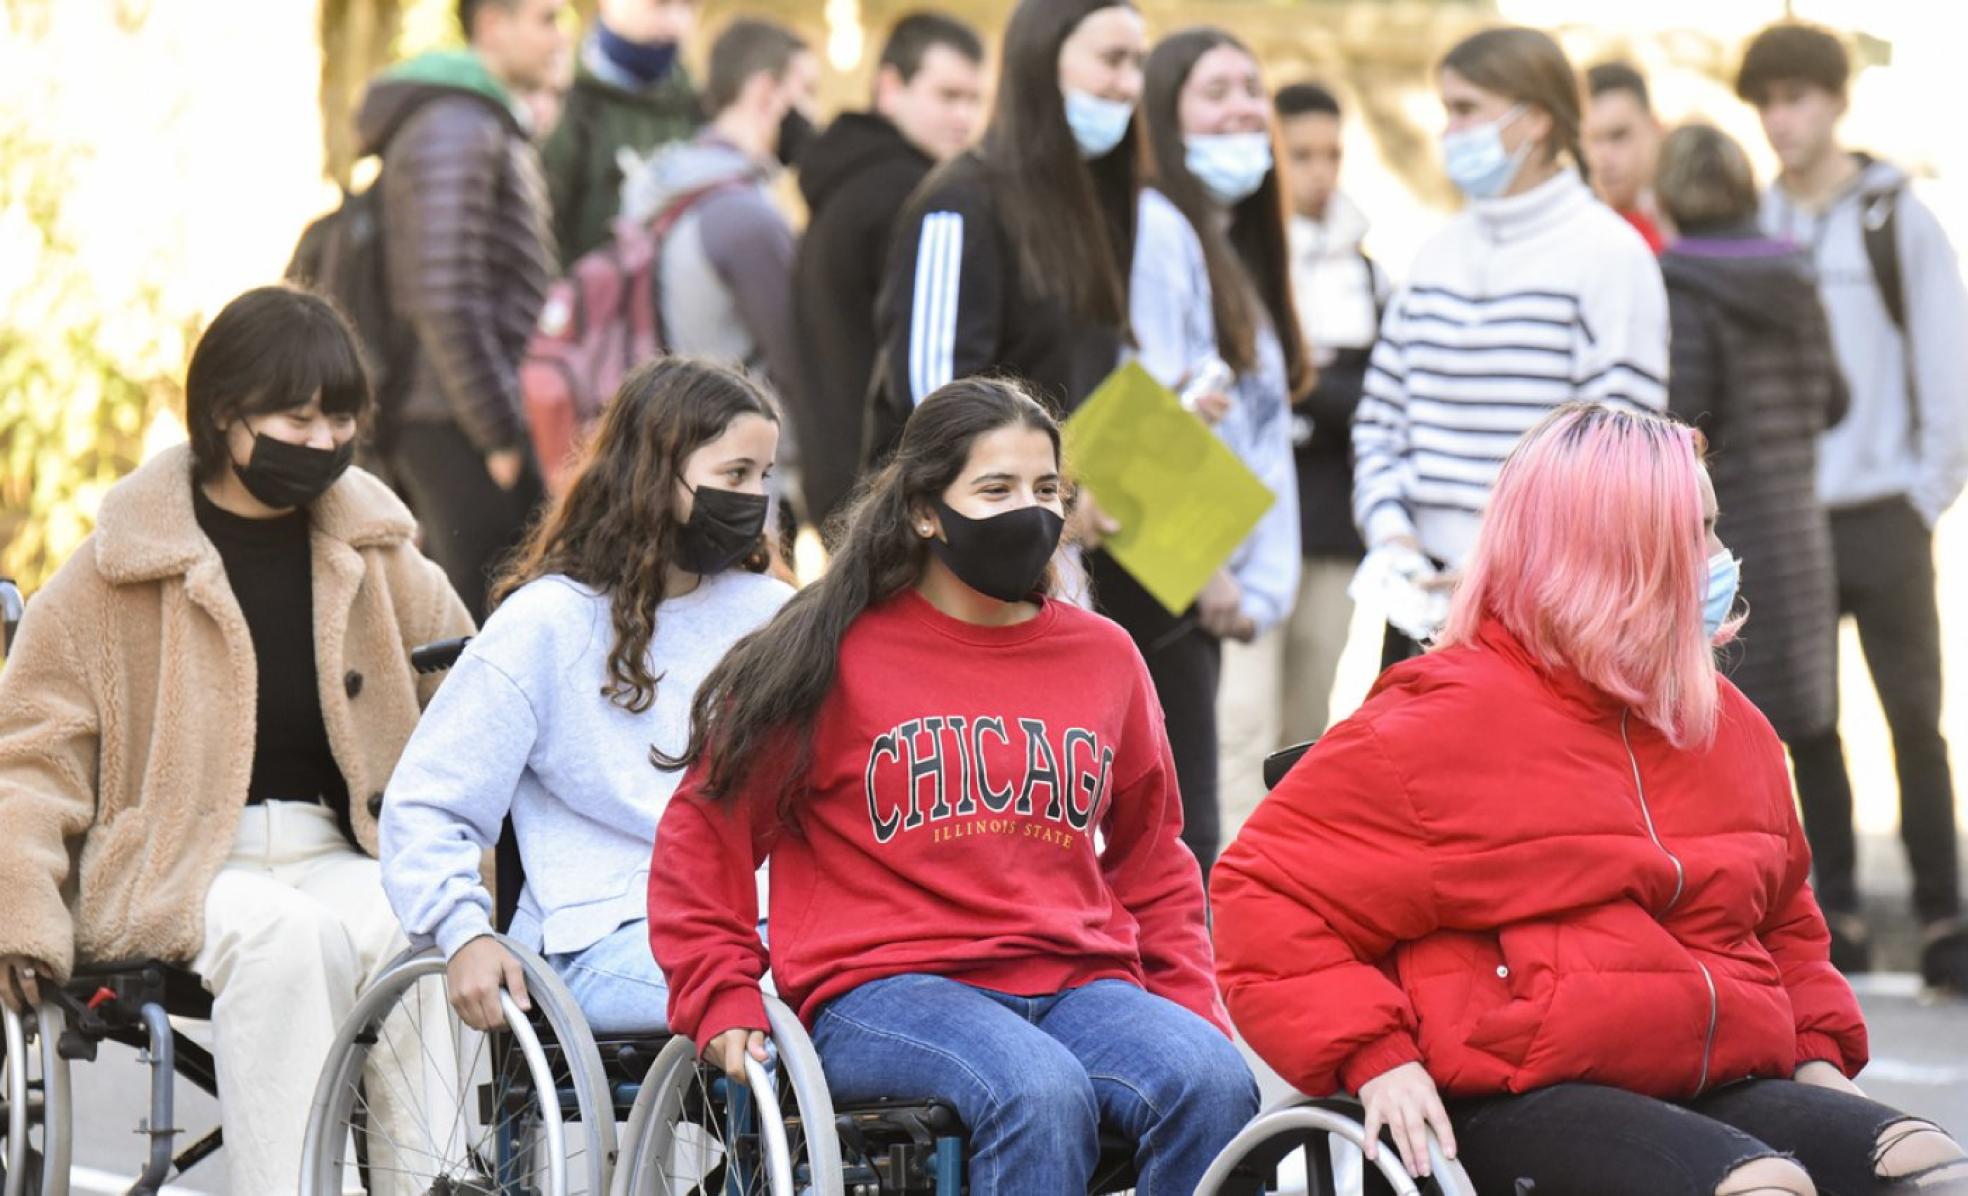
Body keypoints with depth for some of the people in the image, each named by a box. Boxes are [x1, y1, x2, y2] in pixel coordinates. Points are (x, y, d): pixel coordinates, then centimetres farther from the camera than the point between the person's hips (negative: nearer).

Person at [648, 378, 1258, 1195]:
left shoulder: (1104, 657, 17)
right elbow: (704, 835, 11)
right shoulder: (838, 658, 6)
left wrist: (1195, 1012, 13)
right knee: (1040, 1093, -37)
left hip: (1078, 981, 4)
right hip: (887, 995, -4)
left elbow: (1151, 861, 27)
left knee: (1211, 1082, -29)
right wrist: (724, 1007, 1)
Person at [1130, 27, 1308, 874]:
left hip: (1206, 604, 9)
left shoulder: (1239, 255, 21)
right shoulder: (1155, 231, -9)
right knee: (1178, 839, -10)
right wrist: (1203, 577, -15)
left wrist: (1260, 589, 5)